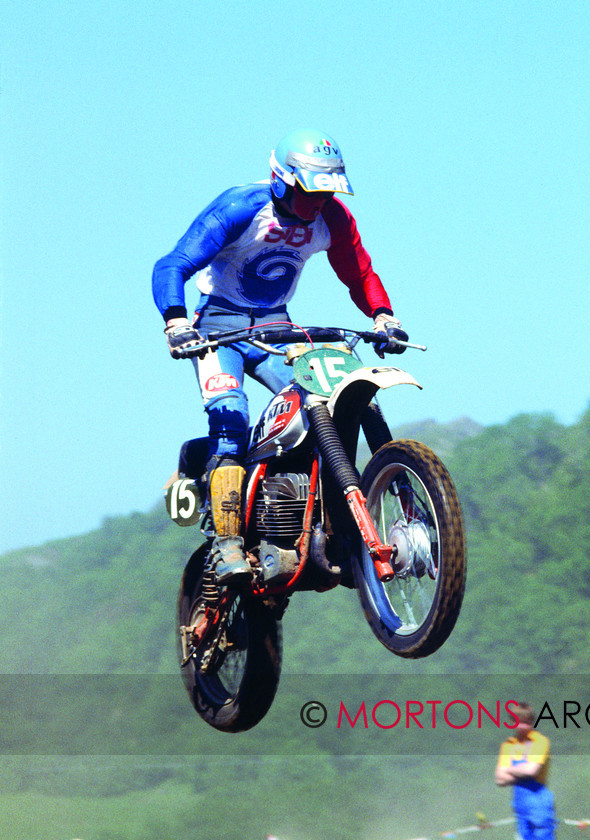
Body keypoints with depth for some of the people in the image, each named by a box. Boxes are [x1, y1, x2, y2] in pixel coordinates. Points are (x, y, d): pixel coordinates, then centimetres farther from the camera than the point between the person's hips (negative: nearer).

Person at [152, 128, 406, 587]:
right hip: (217, 325, -4)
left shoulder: (333, 218, -4)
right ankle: (228, 543, -31)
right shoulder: (239, 208, -20)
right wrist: (175, 321, -42)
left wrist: (382, 315, -7)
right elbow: (172, 266, -25)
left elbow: (360, 273, 14)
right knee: (230, 417, -28)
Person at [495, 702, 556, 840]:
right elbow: (500, 780, 5)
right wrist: (520, 772, -11)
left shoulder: (540, 741, -5)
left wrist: (509, 770, -1)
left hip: (538, 798, -6)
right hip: (519, 801, 6)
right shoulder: (508, 745, 11)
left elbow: (531, 770, -17)